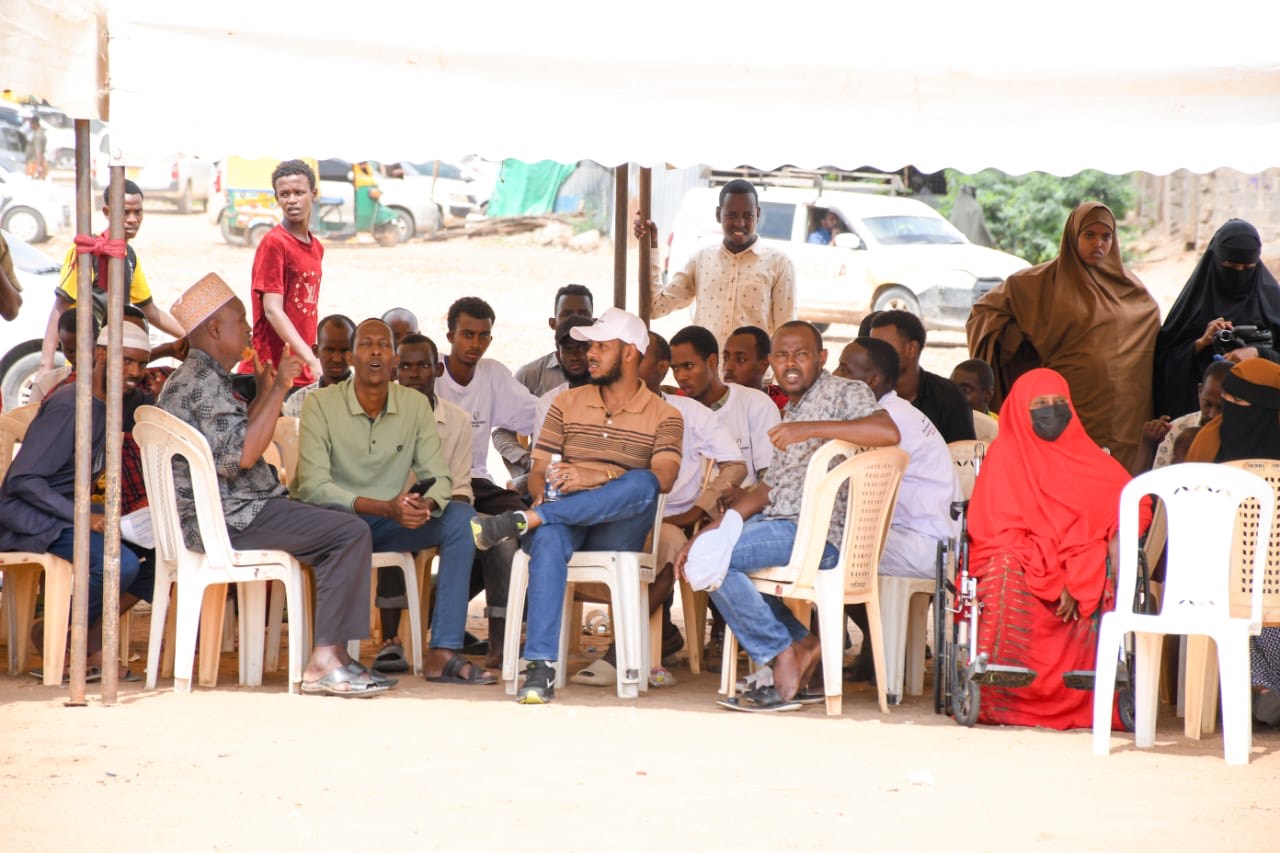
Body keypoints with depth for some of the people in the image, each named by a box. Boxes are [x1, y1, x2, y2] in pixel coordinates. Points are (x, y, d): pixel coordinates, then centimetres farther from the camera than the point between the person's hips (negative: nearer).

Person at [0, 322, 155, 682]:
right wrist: (84, 517, -27)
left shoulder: (111, 408, 12)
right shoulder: (69, 406, -17)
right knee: (121, 563, -30)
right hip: (31, 517, -9)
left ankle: (94, 638, 0)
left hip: (71, 511, 9)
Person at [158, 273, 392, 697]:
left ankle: (329, 657, 11)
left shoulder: (190, 378, 21)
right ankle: (326, 658, -22)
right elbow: (240, 455, -26)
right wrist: (277, 391, -20)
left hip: (216, 515, 12)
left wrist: (264, 393, 23)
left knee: (342, 521, 21)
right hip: (229, 520, -12)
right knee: (351, 532, -19)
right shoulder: (204, 382, -15)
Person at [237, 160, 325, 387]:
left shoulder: (317, 247, 13)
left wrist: (314, 358, 9)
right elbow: (273, 310, -17)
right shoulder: (274, 243, -9)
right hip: (271, 372, -7)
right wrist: (312, 360, -25)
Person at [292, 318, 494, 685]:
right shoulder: (321, 404, -10)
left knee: (461, 517, -18)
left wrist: (426, 504, -26)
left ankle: (442, 653, -24)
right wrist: (385, 507, -31)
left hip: (393, 521, 5)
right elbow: (312, 487, -19)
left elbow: (439, 477, 1)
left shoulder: (415, 405, 3)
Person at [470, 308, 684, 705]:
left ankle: (520, 522, -43)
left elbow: (664, 478, -10)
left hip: (618, 530, -1)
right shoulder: (567, 404, 19)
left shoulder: (664, 416, 9)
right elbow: (538, 470, 12)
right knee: (548, 537, -38)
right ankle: (541, 668, -47)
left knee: (643, 483, -35)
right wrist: (542, 493, -14)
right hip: (566, 520, 1)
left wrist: (595, 476, -25)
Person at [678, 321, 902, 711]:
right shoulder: (792, 411, 24)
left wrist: (812, 428, -27)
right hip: (781, 524, 10)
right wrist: (708, 531, 13)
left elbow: (889, 432, -24)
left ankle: (782, 658, -11)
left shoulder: (844, 393, -4)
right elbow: (767, 489, 23)